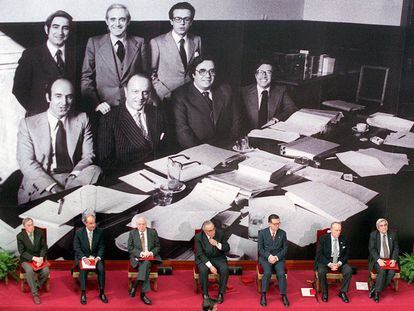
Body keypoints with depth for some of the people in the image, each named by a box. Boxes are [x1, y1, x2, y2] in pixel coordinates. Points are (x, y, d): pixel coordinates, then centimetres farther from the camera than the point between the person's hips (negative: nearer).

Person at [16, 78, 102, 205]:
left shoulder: (82, 120, 10)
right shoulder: (28, 124, 3)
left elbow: (88, 156, 4)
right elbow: (26, 162, -6)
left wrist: (74, 175, -19)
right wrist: (53, 186, -21)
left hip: (74, 179, 4)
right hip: (41, 183, -4)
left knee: (95, 171, -28)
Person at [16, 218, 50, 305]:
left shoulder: (40, 233, 0)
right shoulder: (20, 236, -6)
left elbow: (44, 247, 3)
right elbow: (22, 252, -9)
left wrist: (41, 258, -15)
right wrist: (34, 258, -21)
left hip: (39, 258, 2)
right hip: (26, 259, -2)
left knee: (46, 271, -26)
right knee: (29, 271, -34)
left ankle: (36, 286, 0)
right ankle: (35, 293, -19)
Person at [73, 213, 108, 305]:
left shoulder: (100, 232, -1)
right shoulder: (79, 232, -4)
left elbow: (101, 247, 2)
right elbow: (76, 248, -4)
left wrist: (98, 257, -15)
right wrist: (84, 258, -19)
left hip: (96, 257, 1)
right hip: (83, 257, -1)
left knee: (101, 268, -26)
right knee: (83, 269, -31)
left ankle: (102, 293, -12)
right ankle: (83, 293, -21)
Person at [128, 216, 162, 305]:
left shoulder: (153, 232, 8)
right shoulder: (132, 233, 5)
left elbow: (157, 247, 9)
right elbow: (130, 248, 0)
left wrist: (151, 253, -13)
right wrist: (140, 253, -17)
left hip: (151, 257, 1)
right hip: (137, 258, -1)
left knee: (146, 263, -35)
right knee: (146, 264, -34)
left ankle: (135, 286, -30)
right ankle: (143, 293, -34)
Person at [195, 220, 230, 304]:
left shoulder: (220, 233, -7)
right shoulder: (198, 237, -12)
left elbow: (227, 248, -4)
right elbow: (200, 254, -14)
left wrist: (217, 244, -23)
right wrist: (210, 266, -25)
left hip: (219, 258, 1)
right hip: (204, 259, -1)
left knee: (225, 269, -29)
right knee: (203, 270, -33)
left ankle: (221, 293, -12)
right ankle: (205, 294, -13)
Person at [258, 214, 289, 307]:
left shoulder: (282, 233, 4)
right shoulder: (262, 233, 0)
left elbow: (285, 248, 4)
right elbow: (260, 248, -1)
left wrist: (277, 257, -12)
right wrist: (269, 256, -17)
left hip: (279, 258, 1)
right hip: (265, 258, -1)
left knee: (281, 273, -27)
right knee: (267, 272, -30)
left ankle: (283, 296, -12)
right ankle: (263, 295, -17)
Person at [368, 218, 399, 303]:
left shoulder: (393, 235, 6)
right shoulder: (373, 235, -1)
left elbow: (396, 248, 5)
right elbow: (371, 249, -7)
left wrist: (394, 259, -13)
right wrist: (378, 260, -22)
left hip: (389, 260, 2)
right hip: (377, 260, -2)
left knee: (392, 272, -27)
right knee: (382, 270, -32)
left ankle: (375, 289, -17)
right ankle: (376, 292, -18)